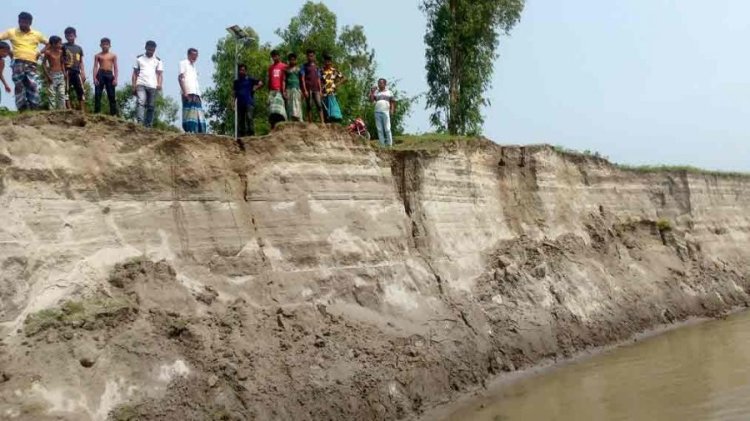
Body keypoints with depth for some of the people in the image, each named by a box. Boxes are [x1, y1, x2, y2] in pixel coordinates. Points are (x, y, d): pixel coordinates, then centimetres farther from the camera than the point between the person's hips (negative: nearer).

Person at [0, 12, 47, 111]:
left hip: (31, 64, 1)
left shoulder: (37, 34, 12)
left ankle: (34, 109, -8)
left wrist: (40, 52, 8)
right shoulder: (11, 32, 8)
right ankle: (22, 109, -7)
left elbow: (48, 43, 24)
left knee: (33, 86, -9)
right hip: (18, 63, -1)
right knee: (19, 86, -6)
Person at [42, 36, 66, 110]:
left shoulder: (60, 52, 8)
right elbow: (43, 64, -5)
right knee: (52, 95, -5)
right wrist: (47, 76, -12)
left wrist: (64, 74, 10)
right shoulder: (48, 52, -7)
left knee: (62, 94, 0)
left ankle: (62, 110, 1)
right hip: (52, 75, -5)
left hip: (60, 75, 5)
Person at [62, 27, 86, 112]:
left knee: (80, 91, -2)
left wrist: (83, 73, 5)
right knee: (67, 91, -8)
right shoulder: (63, 47, 6)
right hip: (67, 72, -4)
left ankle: (83, 111, -4)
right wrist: (64, 71, -12)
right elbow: (61, 61, 0)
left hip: (76, 72, 4)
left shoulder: (79, 48, 18)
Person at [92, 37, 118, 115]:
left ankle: (113, 113, 2)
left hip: (109, 74, 0)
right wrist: (94, 78, -8)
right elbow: (95, 67, 3)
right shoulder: (98, 55, 8)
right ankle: (97, 112, -4)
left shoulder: (113, 55, 9)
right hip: (100, 74, 0)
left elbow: (115, 68, 6)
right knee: (97, 94, -5)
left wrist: (115, 79, -4)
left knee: (111, 95, 0)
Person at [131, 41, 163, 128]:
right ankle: (140, 122, -30)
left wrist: (159, 84, -12)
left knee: (151, 106, 1)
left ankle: (148, 125, 5)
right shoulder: (139, 58, 13)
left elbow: (159, 74, 7)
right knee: (141, 102, -19)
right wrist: (134, 85, 2)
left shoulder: (158, 61, 13)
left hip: (153, 86, 1)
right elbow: (135, 73, 12)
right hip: (141, 84, -1)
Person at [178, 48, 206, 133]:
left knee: (198, 114, 0)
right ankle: (190, 132, -14)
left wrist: (198, 93, 13)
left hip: (196, 93, 7)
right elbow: (180, 78, -6)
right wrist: (184, 92, -16)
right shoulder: (184, 63, 5)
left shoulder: (193, 66, 26)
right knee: (189, 113, -12)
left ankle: (199, 134, -3)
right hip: (188, 93, -7)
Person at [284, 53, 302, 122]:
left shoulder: (298, 68, 10)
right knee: (290, 106, -3)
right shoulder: (286, 69, 9)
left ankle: (299, 122, -15)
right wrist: (283, 91, -6)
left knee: (297, 106, -9)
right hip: (289, 89, 0)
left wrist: (302, 91, 2)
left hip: (297, 89, 0)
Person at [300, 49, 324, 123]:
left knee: (319, 105, -7)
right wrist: (305, 90, -11)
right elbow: (302, 78, -1)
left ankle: (322, 122, -14)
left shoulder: (316, 67, 19)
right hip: (308, 89, -3)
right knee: (309, 106, -3)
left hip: (316, 89, 3)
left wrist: (320, 90, 9)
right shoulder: (304, 66, 7)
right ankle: (310, 123, -1)